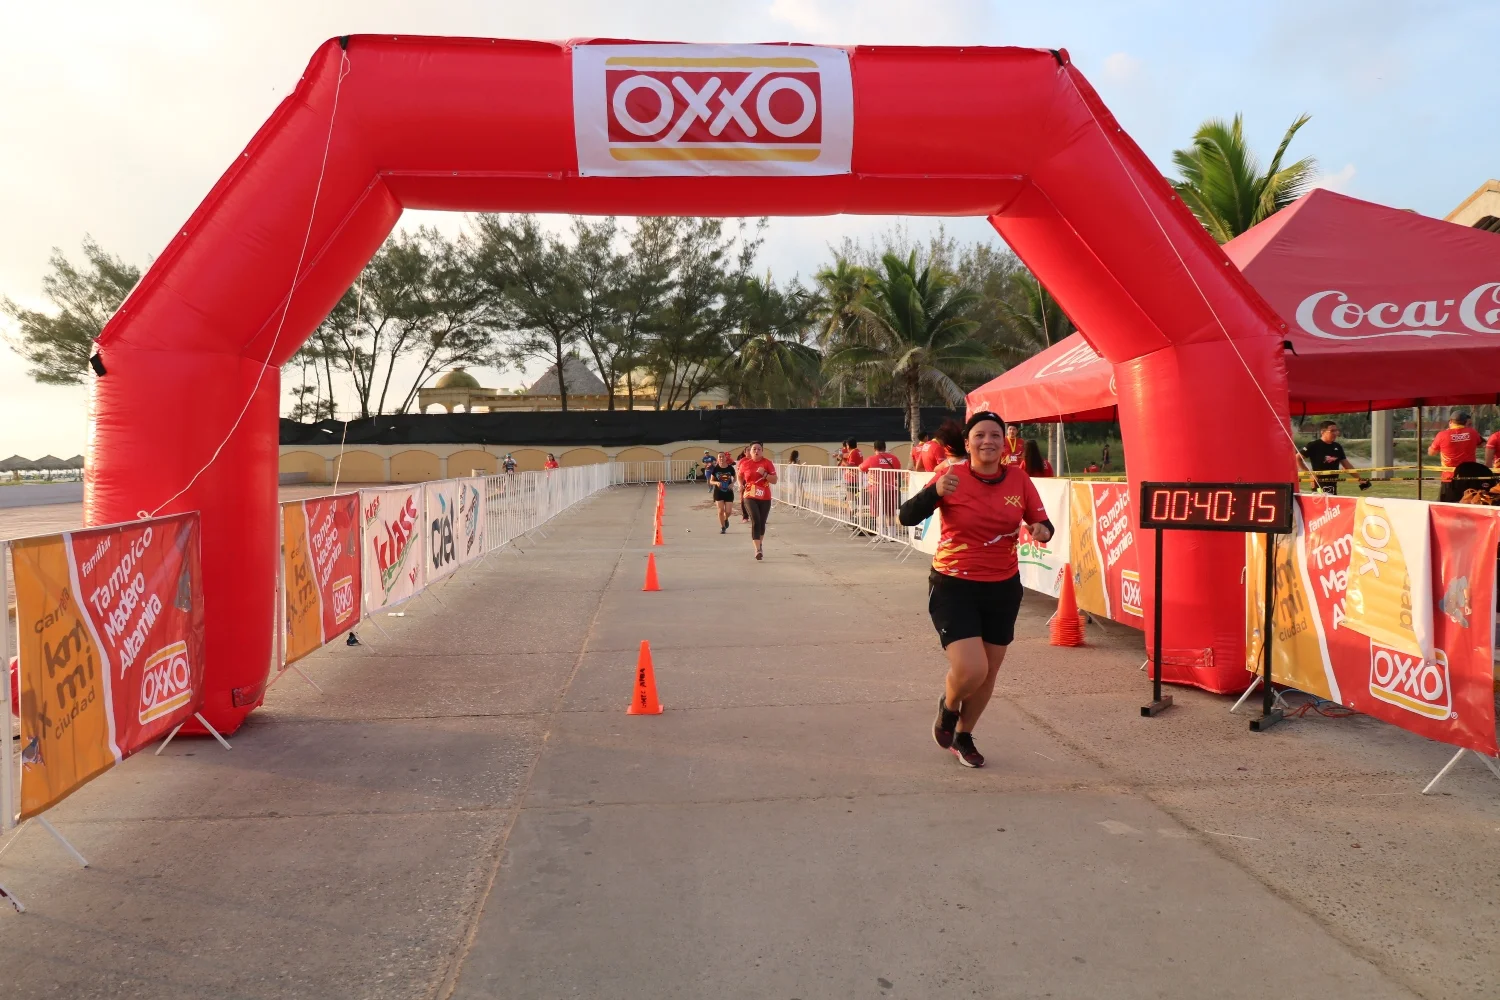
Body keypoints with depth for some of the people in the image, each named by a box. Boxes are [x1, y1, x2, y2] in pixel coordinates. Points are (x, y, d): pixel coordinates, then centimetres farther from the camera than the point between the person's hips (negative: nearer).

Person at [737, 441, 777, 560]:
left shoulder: (767, 463, -3)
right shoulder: (745, 464, 0)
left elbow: (774, 480, -7)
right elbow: (740, 476, 21)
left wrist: (764, 474, -20)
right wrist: (741, 485, 6)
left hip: (765, 498, 1)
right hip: (750, 497, -1)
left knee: (762, 523, 12)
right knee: (755, 521, -16)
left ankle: (760, 545, 36)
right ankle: (757, 550, -20)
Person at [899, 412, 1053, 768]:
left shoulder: (1018, 479, -3)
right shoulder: (952, 475, -12)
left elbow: (1041, 522, 6)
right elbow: (907, 516, -16)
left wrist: (1043, 531, -18)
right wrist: (935, 491, -34)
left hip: (1003, 588, 4)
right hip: (954, 587, -4)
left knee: (989, 671, 13)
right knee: (971, 670, -16)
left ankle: (963, 736, 39)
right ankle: (948, 706, 22)